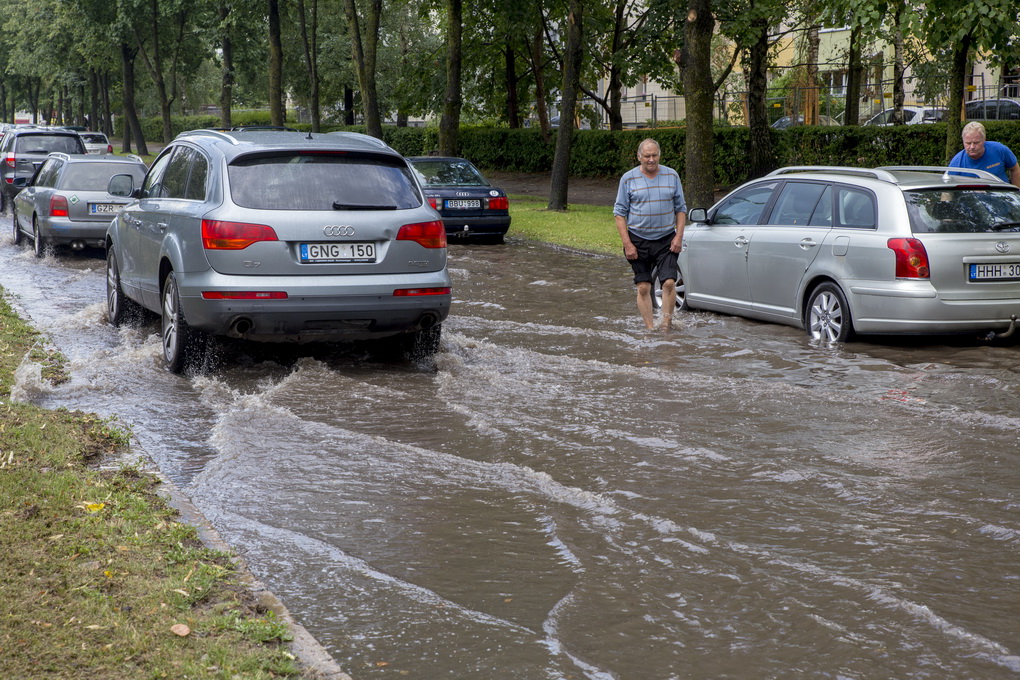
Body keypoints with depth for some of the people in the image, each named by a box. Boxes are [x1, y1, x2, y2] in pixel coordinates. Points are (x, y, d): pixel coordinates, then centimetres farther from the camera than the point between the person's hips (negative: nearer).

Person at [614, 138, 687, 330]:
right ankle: (650, 328, 8)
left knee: (669, 282, -11)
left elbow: (680, 208, 10)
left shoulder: (671, 176, 5)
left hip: (666, 240, 1)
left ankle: (666, 325, 1)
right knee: (643, 287, 1)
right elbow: (620, 213, 0)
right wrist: (627, 243, -9)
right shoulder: (628, 178, -1)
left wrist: (678, 236, -2)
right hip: (639, 241, -1)